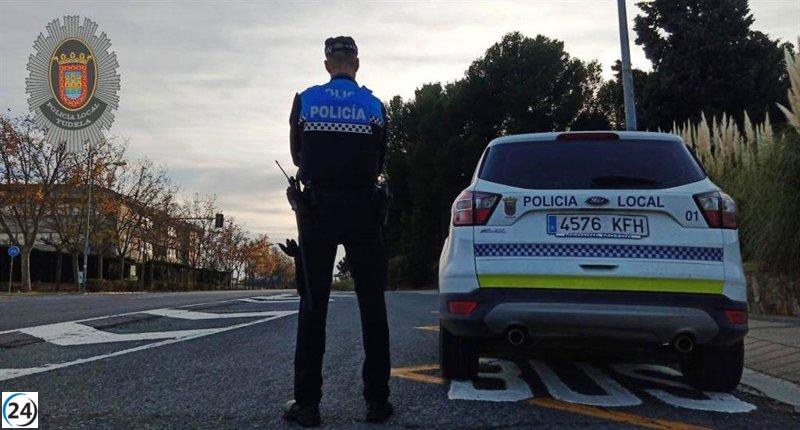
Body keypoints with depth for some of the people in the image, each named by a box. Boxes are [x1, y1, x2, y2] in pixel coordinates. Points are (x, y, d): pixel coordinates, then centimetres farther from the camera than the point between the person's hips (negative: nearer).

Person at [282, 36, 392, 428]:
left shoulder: (305, 101, 3)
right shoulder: (374, 106, 3)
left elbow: (297, 155, 13)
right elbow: (378, 164, 10)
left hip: (318, 209, 0)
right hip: (362, 210, 0)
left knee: (313, 305, 3)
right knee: (372, 304, 5)